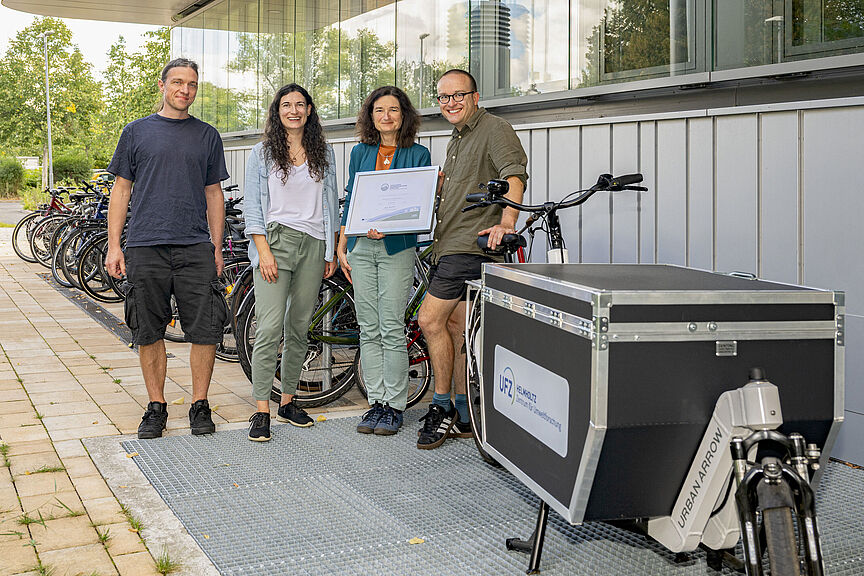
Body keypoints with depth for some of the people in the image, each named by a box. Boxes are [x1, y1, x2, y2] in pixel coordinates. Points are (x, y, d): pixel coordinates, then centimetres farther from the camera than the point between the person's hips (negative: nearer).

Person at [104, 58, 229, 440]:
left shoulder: (207, 136, 13)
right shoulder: (137, 132, 10)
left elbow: (214, 194, 14)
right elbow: (121, 189, 9)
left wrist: (217, 248, 7)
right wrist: (114, 246, 2)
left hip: (196, 249, 1)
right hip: (145, 248, 0)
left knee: (205, 330, -4)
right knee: (149, 332, 3)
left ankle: (200, 405, 10)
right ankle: (156, 407, 16)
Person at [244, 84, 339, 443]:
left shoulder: (323, 153, 14)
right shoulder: (263, 153, 5)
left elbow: (330, 203, 16)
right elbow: (252, 207, 0)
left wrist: (332, 252, 10)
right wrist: (264, 251, -11)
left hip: (313, 245, 3)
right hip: (275, 241, -3)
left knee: (299, 329, 6)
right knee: (270, 328, -12)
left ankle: (288, 402, 18)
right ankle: (262, 410, -9)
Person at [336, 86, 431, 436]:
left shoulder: (417, 154, 3)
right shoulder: (360, 152, 13)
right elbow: (350, 203, 15)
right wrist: (341, 249, 10)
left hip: (397, 248, -4)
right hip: (361, 247, 4)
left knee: (392, 329, -5)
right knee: (368, 329, 5)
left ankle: (395, 405, 4)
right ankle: (376, 402, 13)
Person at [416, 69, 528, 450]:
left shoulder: (494, 129, -8)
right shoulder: (457, 140, 22)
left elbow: (514, 174, -25)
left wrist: (506, 221, -40)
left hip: (472, 245, -10)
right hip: (448, 247, 10)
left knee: (430, 319, -12)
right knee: (455, 325, 10)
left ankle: (442, 408, 0)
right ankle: (463, 416, 17)